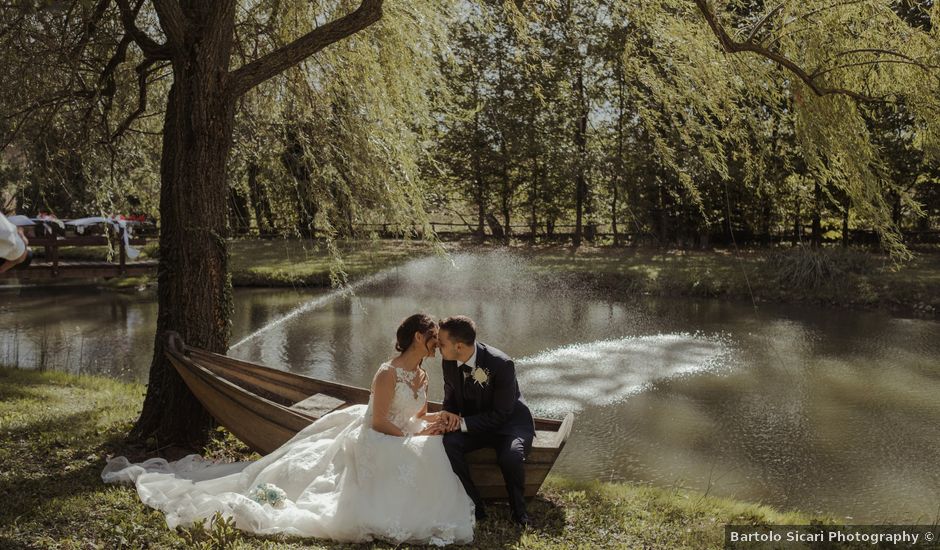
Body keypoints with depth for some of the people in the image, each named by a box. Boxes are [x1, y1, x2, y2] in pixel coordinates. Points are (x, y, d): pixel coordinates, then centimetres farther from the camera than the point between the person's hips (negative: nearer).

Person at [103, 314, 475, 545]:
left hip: (402, 444, 9)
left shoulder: (422, 375, 5)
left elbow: (420, 416, 17)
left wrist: (438, 420, -4)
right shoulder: (388, 374, -26)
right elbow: (378, 423, -24)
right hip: (373, 444, -9)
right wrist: (412, 436, -19)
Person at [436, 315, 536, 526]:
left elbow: (501, 414, -21)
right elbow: (451, 398, 8)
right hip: (472, 425, 5)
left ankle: (518, 509, -4)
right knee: (448, 444, -27)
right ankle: (475, 506, -11)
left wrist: (463, 423, -27)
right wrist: (449, 414, -16)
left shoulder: (501, 364, -26)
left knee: (510, 456, -36)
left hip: (510, 423, -4)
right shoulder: (448, 362, -8)